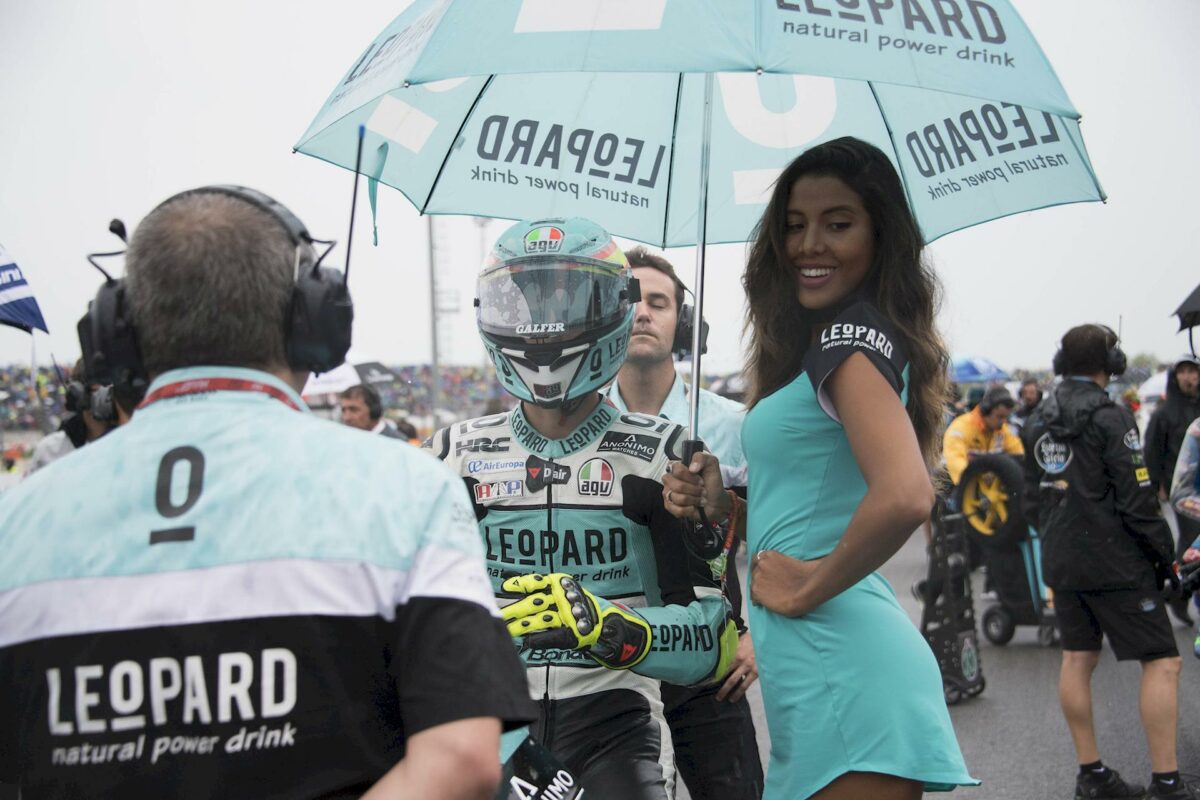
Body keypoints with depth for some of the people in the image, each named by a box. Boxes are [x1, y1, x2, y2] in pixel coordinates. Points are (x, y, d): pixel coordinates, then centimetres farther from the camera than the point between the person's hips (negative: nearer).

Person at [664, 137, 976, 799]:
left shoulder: (853, 335, -12)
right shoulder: (826, 345, 17)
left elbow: (904, 497, -29)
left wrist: (810, 587, -16)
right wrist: (719, 505, 6)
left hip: (839, 665, -10)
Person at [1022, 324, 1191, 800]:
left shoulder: (1039, 423, 9)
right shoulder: (1109, 419, -14)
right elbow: (1137, 500, -15)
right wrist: (1163, 555, -5)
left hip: (1061, 560, 8)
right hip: (1114, 562, -8)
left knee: (1077, 658, 12)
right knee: (1161, 662, -4)